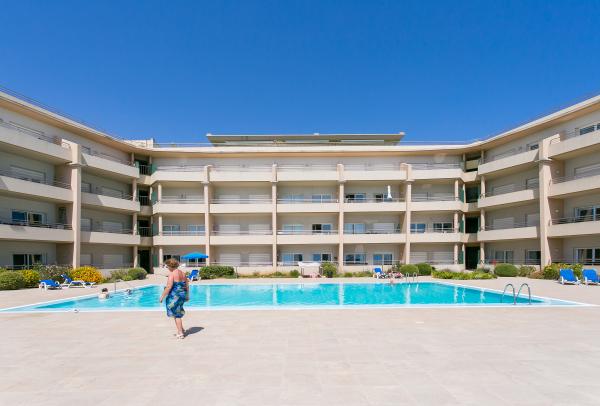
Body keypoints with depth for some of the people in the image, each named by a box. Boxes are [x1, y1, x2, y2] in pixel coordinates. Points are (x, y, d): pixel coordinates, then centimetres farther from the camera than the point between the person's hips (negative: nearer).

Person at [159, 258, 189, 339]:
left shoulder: (172, 274, -14)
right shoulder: (182, 273, 9)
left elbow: (169, 287, -20)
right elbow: (187, 286, 12)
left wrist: (162, 296, -11)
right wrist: (187, 295, 22)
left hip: (174, 296, -8)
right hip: (182, 295, 8)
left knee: (176, 315, 3)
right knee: (178, 313, 22)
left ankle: (180, 333, 7)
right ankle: (181, 330, 26)